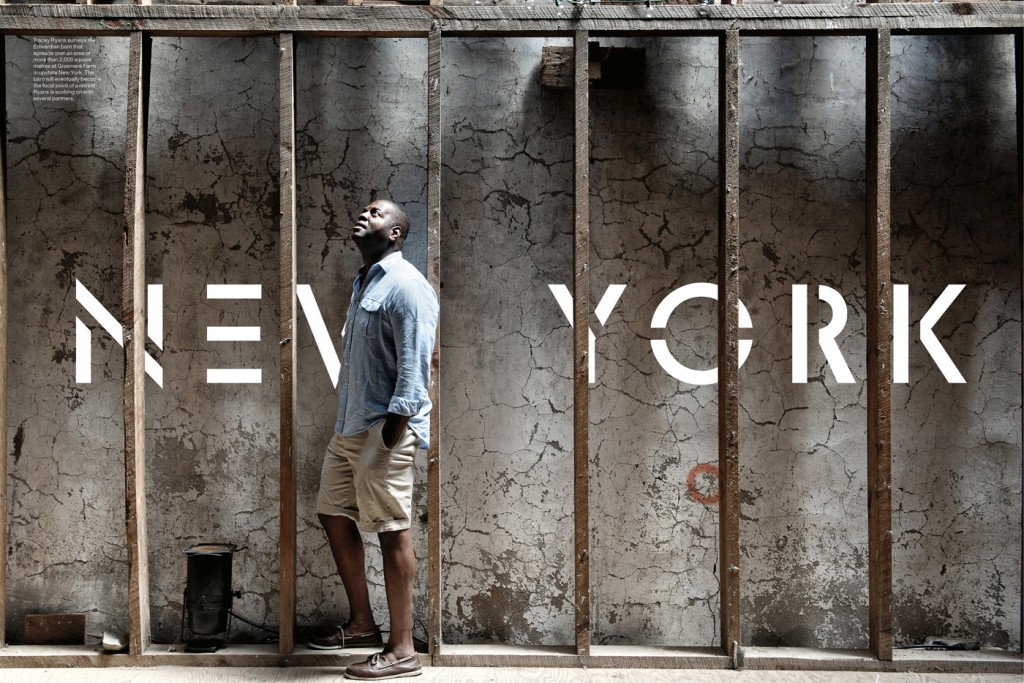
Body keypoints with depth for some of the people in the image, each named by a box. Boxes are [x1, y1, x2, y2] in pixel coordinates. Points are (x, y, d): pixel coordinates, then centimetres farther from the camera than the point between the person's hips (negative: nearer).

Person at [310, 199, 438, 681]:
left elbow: (414, 363, -18)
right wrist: (347, 421, 19)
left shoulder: (404, 284, -11)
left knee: (392, 531, -6)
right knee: (334, 515, 14)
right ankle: (361, 624, 28)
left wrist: (395, 425, -22)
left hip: (384, 427, -10)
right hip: (349, 425, 10)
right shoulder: (364, 282, 18)